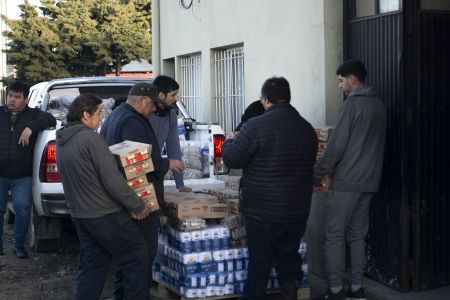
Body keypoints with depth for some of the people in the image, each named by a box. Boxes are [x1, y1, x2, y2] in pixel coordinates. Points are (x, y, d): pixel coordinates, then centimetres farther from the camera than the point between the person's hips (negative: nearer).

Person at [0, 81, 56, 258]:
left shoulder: (32, 115, 1)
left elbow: (50, 119, -14)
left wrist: (30, 127, -25)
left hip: (22, 177, -2)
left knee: (22, 209, -6)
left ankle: (19, 245, 11)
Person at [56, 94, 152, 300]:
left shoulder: (62, 141, 8)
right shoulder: (91, 138, -19)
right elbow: (113, 181, -21)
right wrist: (138, 206, -11)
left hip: (80, 214, 8)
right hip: (105, 214, -8)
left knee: (91, 265, 15)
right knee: (137, 255, 6)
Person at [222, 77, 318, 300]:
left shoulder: (256, 126, -16)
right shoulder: (307, 128, 2)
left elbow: (232, 159, -11)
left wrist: (229, 142, 9)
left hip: (262, 212, -4)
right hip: (297, 212, 4)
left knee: (259, 262, 9)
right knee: (289, 257, 17)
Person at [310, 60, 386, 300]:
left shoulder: (351, 104, -12)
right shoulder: (378, 104, 12)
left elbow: (336, 146, -14)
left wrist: (316, 175, -5)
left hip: (346, 182, -8)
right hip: (369, 181, 8)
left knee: (334, 236, -1)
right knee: (357, 235, 12)